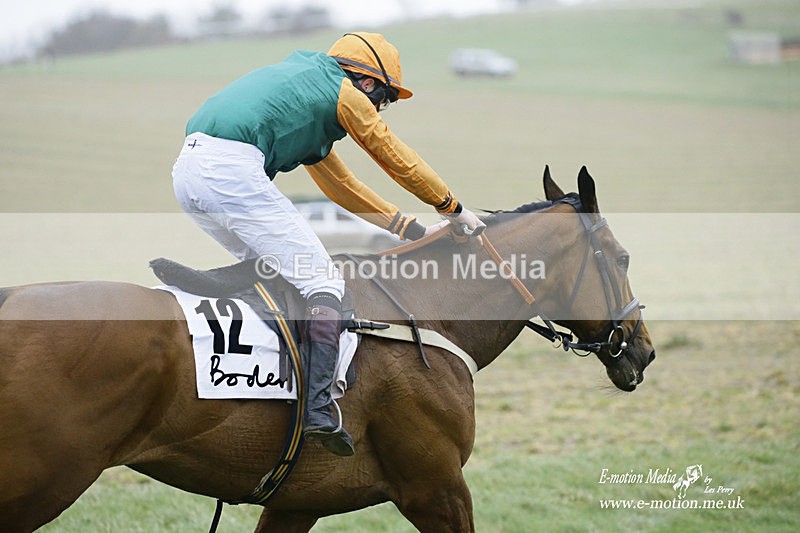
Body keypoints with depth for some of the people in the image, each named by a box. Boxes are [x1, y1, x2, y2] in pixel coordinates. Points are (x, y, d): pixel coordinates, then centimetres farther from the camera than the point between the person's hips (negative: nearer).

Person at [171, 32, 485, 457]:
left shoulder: (304, 86, 35)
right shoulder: (346, 95, 10)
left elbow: (339, 184, 39)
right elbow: (400, 163, 18)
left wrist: (412, 229, 40)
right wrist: (455, 209, 34)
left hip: (188, 169, 9)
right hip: (232, 170, -9)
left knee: (267, 266, 26)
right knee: (322, 280, -6)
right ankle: (318, 408, -18)